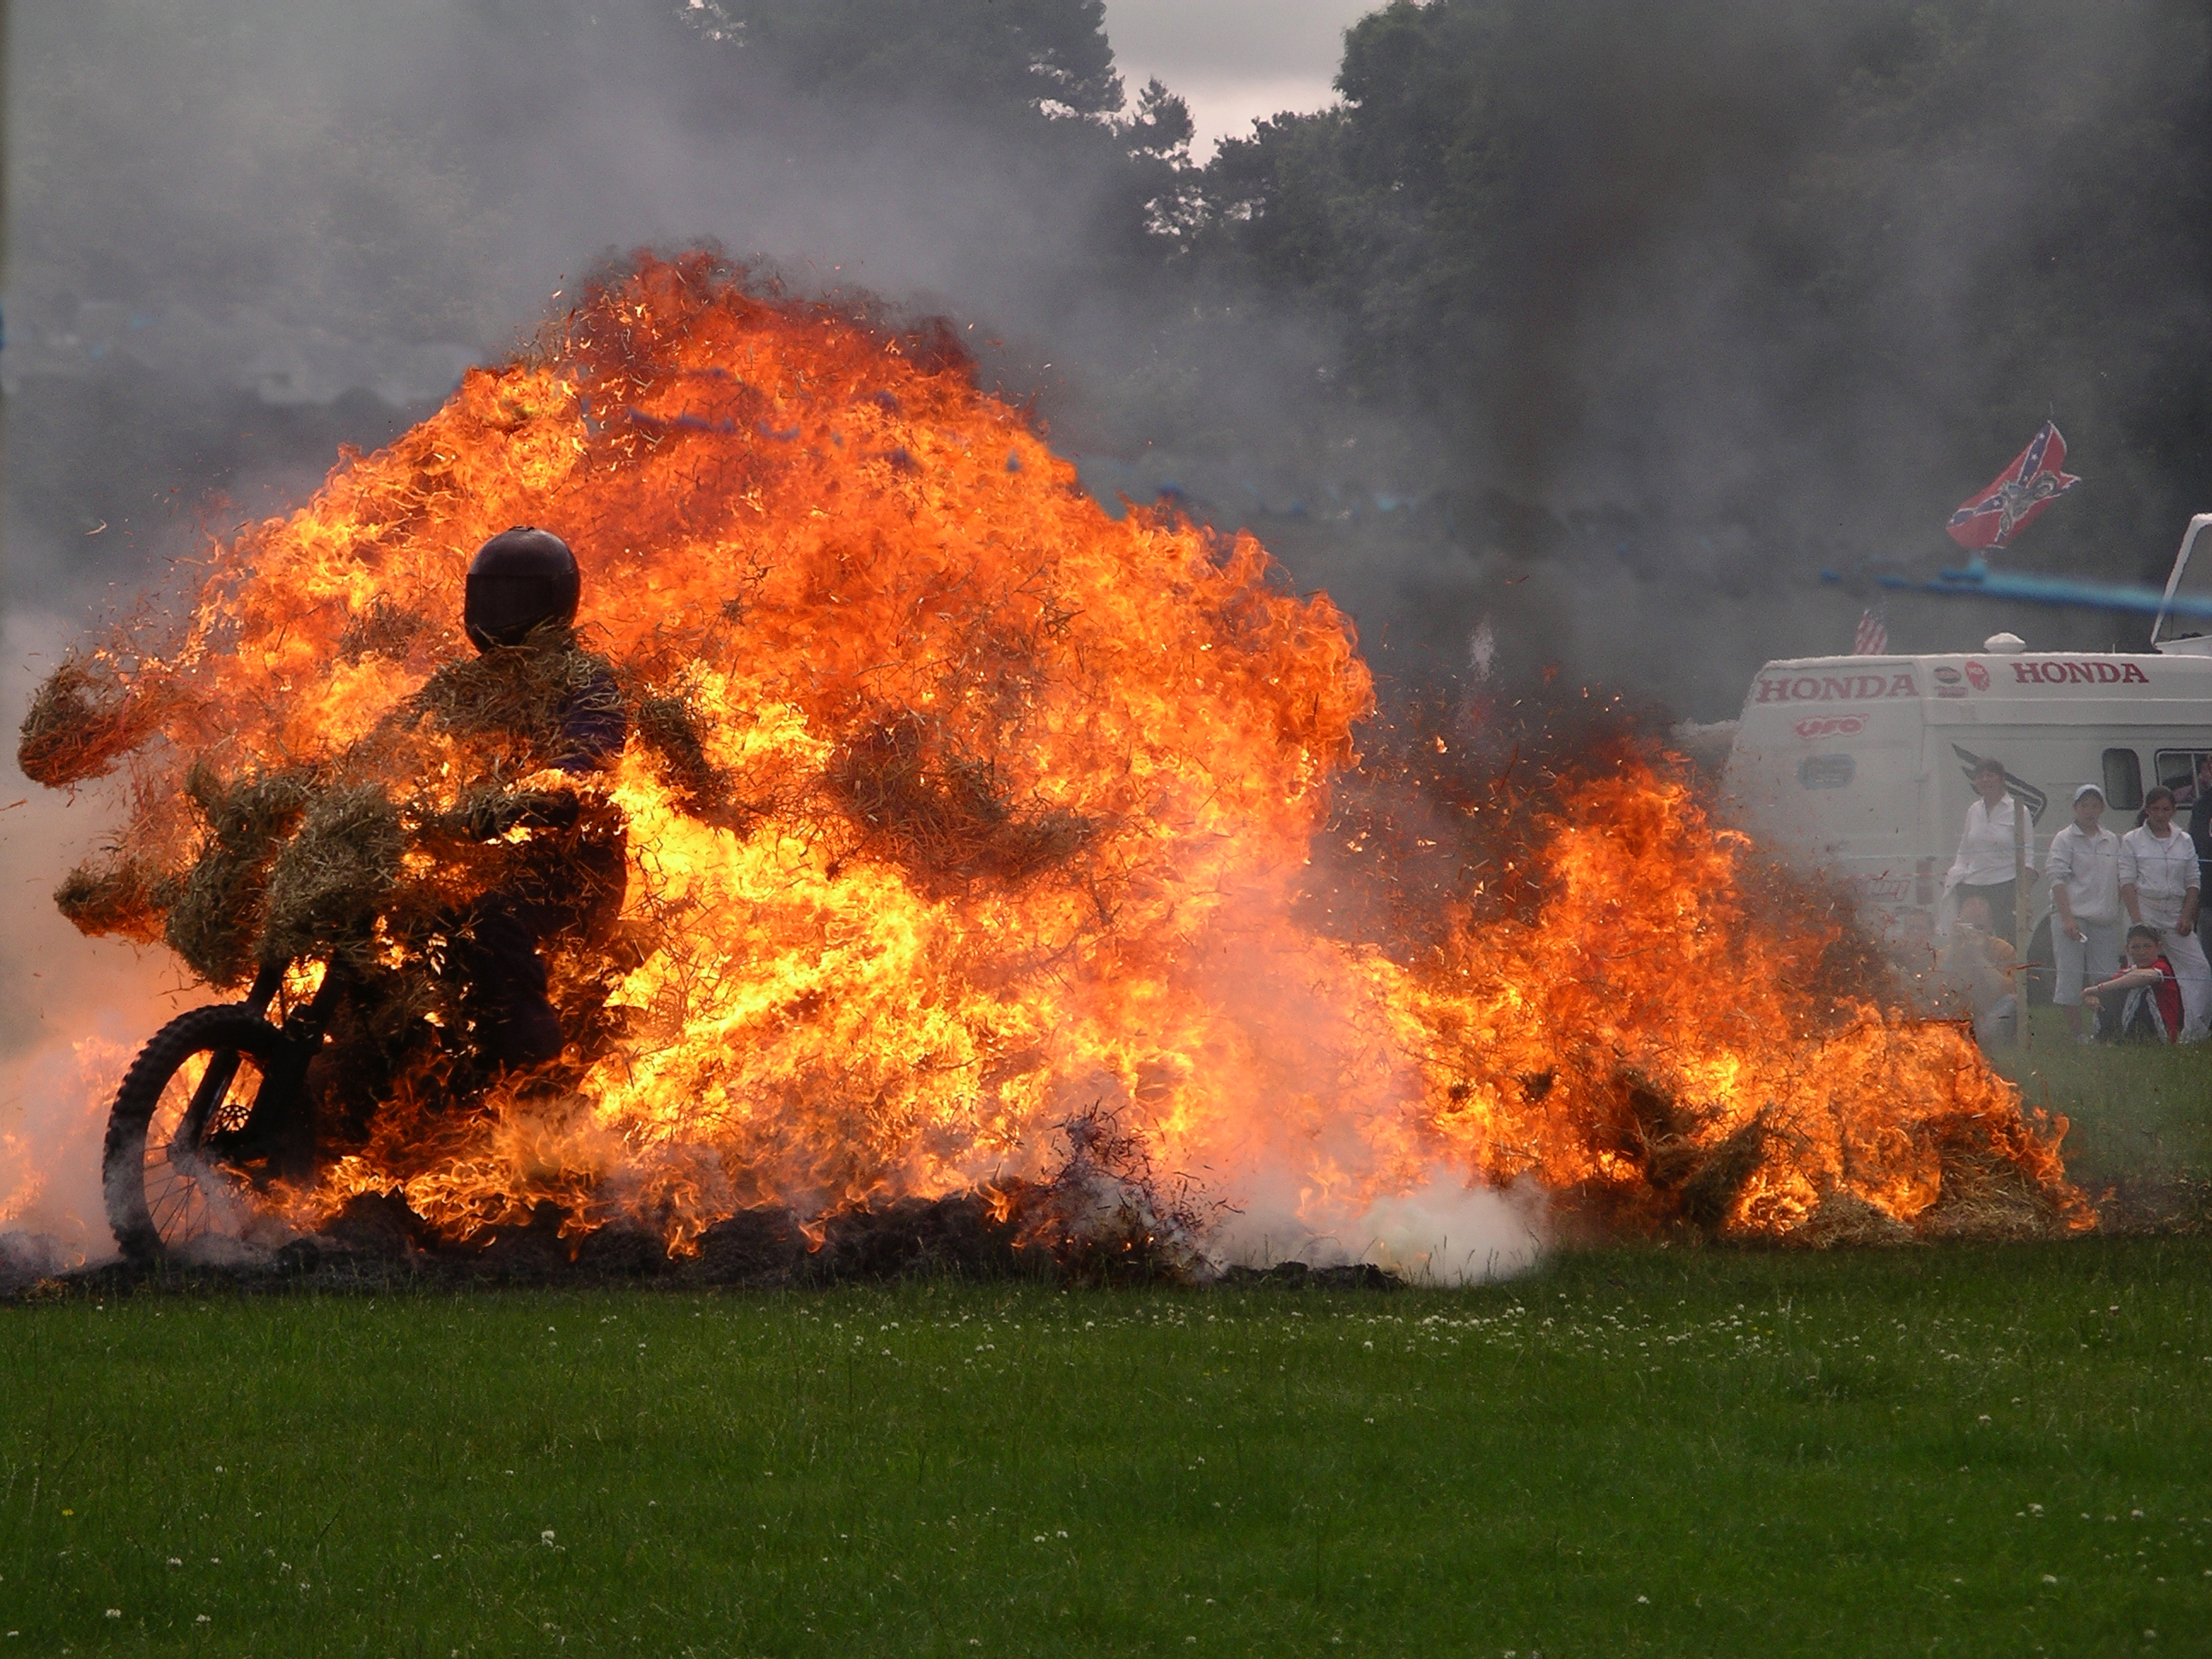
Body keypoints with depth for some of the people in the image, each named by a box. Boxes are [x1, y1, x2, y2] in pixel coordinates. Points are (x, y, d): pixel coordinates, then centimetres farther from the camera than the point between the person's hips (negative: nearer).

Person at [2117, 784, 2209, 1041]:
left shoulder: (2184, 842, 13)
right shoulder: (2132, 841, 5)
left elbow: (2193, 882, 12)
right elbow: (2127, 882, -1)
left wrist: (2187, 917, -2)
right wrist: (2137, 921, -12)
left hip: (2177, 914, 3)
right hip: (2146, 910, -3)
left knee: (2198, 969, -8)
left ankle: (2193, 1029, -10)